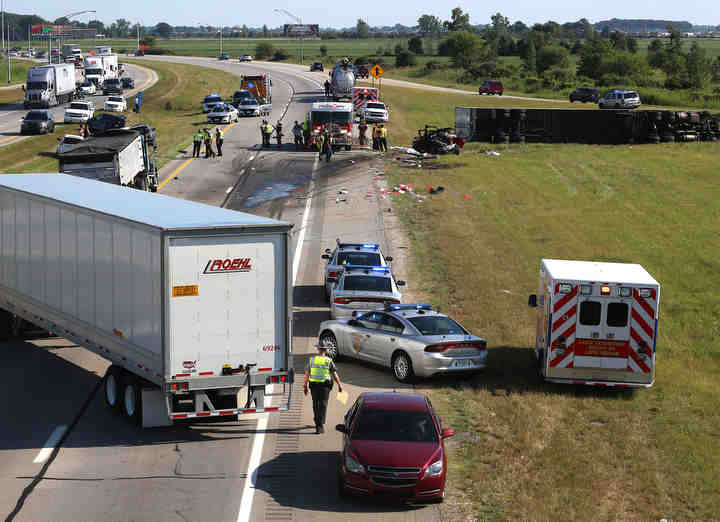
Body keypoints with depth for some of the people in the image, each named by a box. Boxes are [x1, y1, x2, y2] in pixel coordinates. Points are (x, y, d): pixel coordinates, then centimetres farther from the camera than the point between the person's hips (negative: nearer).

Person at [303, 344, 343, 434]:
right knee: (323, 405, -2)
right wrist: (339, 384, 9)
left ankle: (317, 423, 29)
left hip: (314, 386, 2)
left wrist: (305, 386, 8)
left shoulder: (311, 360, 5)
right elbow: (335, 375, -1)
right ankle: (320, 426, -11)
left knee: (315, 405, 16)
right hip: (325, 386, -2)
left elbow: (307, 374, 3)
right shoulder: (328, 361, -1)